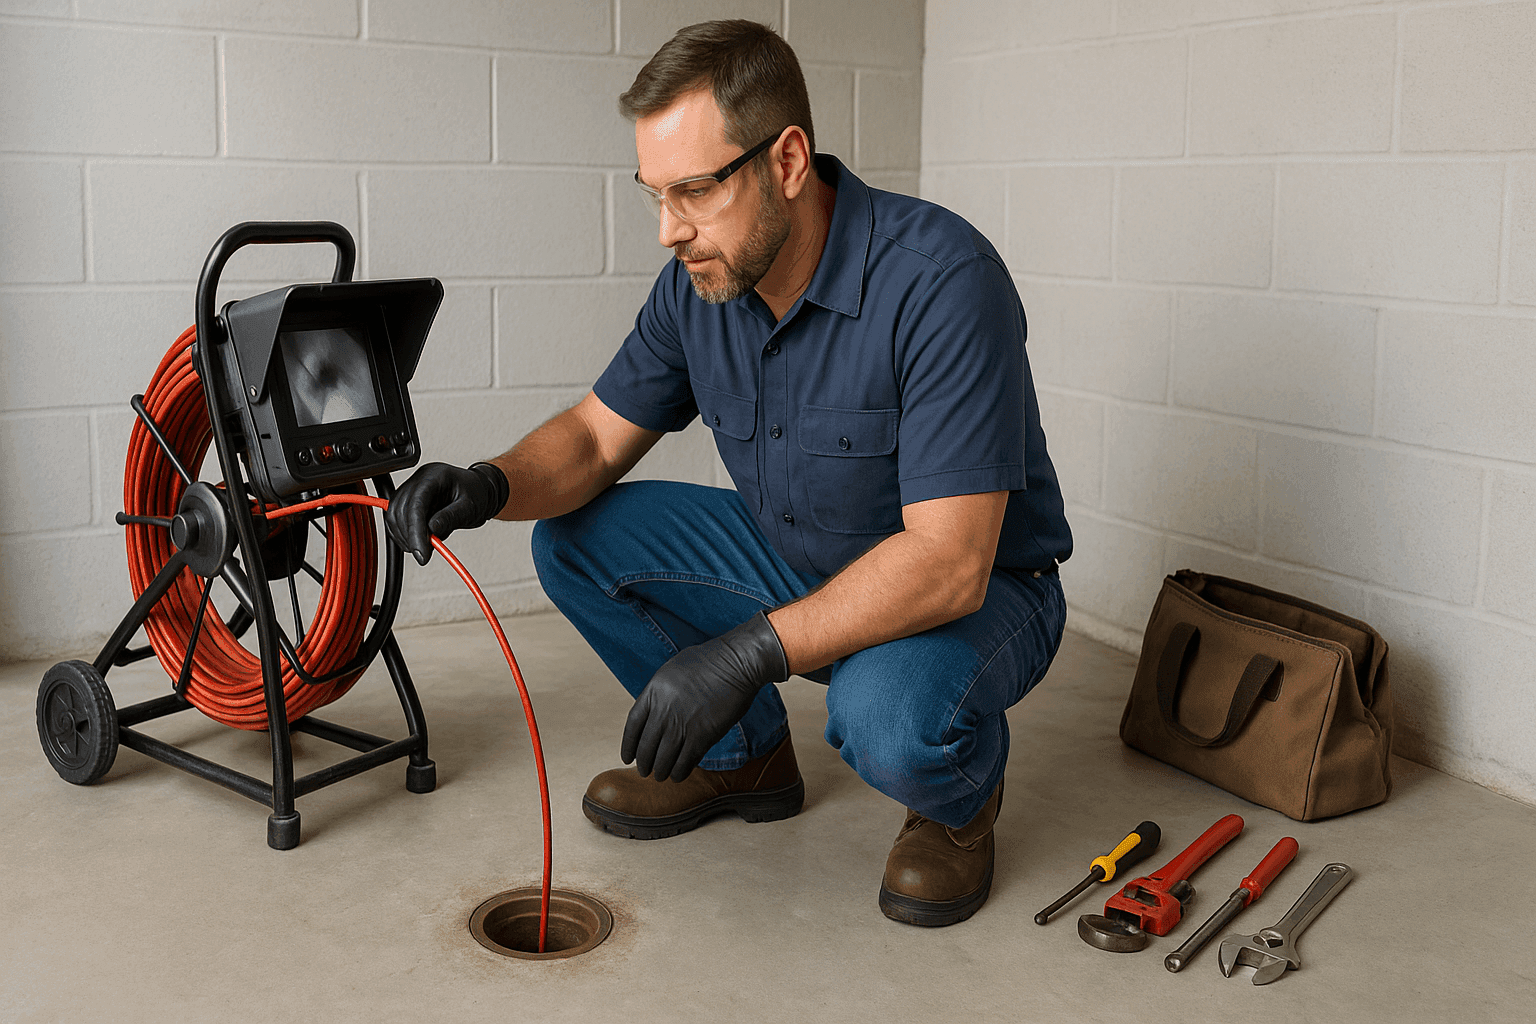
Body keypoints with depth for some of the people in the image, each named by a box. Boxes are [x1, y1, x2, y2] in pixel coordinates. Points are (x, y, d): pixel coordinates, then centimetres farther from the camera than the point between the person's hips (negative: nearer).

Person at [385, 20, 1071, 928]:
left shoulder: (942, 278, -30)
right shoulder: (701, 280, -8)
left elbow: (949, 563, -34)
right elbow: (598, 436, 1)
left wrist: (747, 654, -40)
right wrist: (492, 486, -21)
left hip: (974, 589, -6)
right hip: (793, 562, 7)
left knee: (890, 717, -38)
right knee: (574, 535, -4)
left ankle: (963, 796, 1)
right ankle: (744, 757, 13)